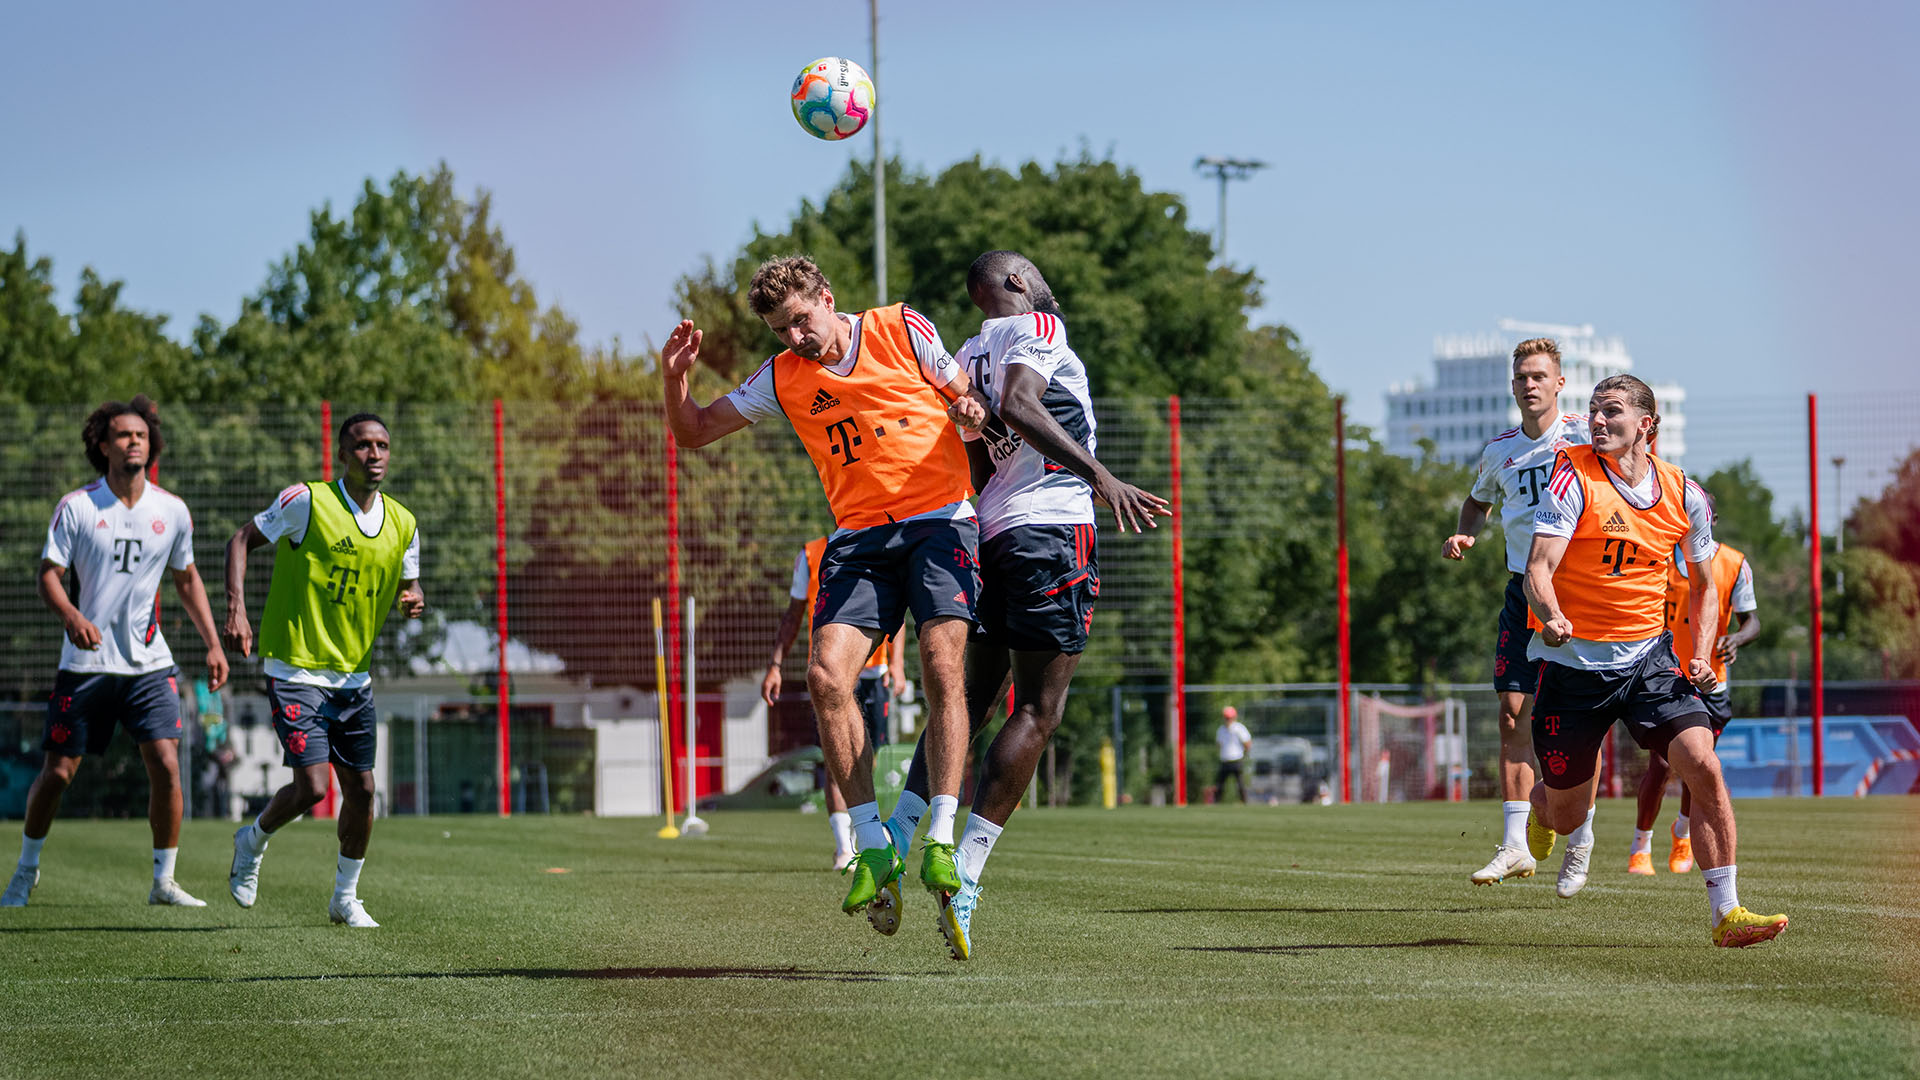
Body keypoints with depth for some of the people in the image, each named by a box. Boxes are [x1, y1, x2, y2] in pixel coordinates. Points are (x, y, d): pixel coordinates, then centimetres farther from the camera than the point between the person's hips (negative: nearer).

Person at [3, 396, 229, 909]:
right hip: (86, 661, -2)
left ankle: (164, 880, 0)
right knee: (57, 772, 2)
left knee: (166, 765, -12)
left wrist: (213, 644, 7)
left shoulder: (171, 510, 3)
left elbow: (187, 578, 15)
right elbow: (49, 575, -6)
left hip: (149, 663, 2)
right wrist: (71, 616, -27)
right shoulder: (76, 507, -5)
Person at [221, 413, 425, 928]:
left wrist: (412, 598, -6)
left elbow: (408, 585, 19)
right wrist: (236, 608, -18)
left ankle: (345, 898, 25)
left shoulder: (402, 524, 4)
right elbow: (242, 539, -5)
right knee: (311, 785, -14)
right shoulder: (309, 502, -13)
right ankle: (253, 841, 18)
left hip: (354, 677, 5)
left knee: (361, 791, 5)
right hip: (296, 671, -5)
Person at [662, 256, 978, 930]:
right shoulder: (782, 379, 10)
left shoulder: (902, 331, 3)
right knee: (826, 676, -17)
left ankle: (940, 838, -20)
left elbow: (971, 399, 13)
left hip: (938, 520, -3)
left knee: (942, 666, -22)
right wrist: (674, 377, -3)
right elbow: (694, 432, 15)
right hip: (857, 539, 3)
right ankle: (874, 847, -10)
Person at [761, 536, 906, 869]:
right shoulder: (811, 556, 6)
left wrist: (896, 662, -15)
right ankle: (844, 849, -17)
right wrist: (775, 664, 3)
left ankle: (857, 833, 28)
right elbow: (793, 616, 12)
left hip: (873, 672, 2)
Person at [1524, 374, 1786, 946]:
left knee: (1703, 765, -19)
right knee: (1567, 816, 6)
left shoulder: (1683, 493, 1)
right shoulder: (1574, 475, -10)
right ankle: (1540, 807, 46)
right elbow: (1539, 570, -17)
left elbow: (1704, 585, 15)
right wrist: (1552, 618, -38)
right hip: (1573, 659, -2)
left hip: (1648, 657, 2)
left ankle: (1725, 914, -13)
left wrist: (1701, 654, -1)